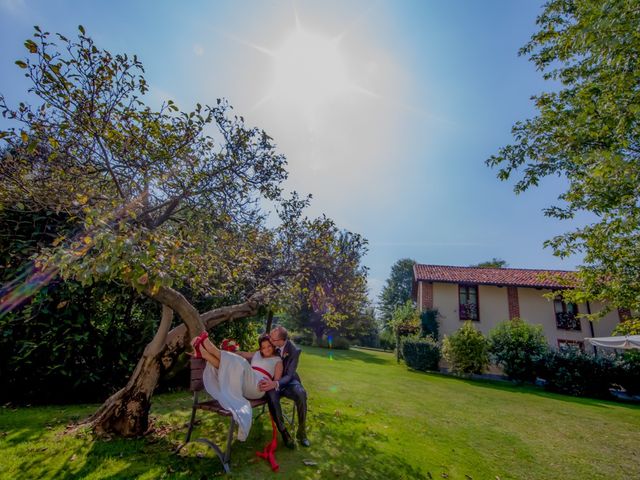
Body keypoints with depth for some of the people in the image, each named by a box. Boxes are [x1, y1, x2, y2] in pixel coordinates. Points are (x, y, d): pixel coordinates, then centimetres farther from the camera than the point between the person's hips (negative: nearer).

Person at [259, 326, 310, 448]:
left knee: (301, 394, -34)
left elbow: (289, 375, -22)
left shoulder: (294, 351, -21)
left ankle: (301, 432, -12)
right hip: (272, 381, 1)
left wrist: (275, 384, -42)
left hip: (287, 381, -1)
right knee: (271, 395, -35)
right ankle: (283, 432, -17)